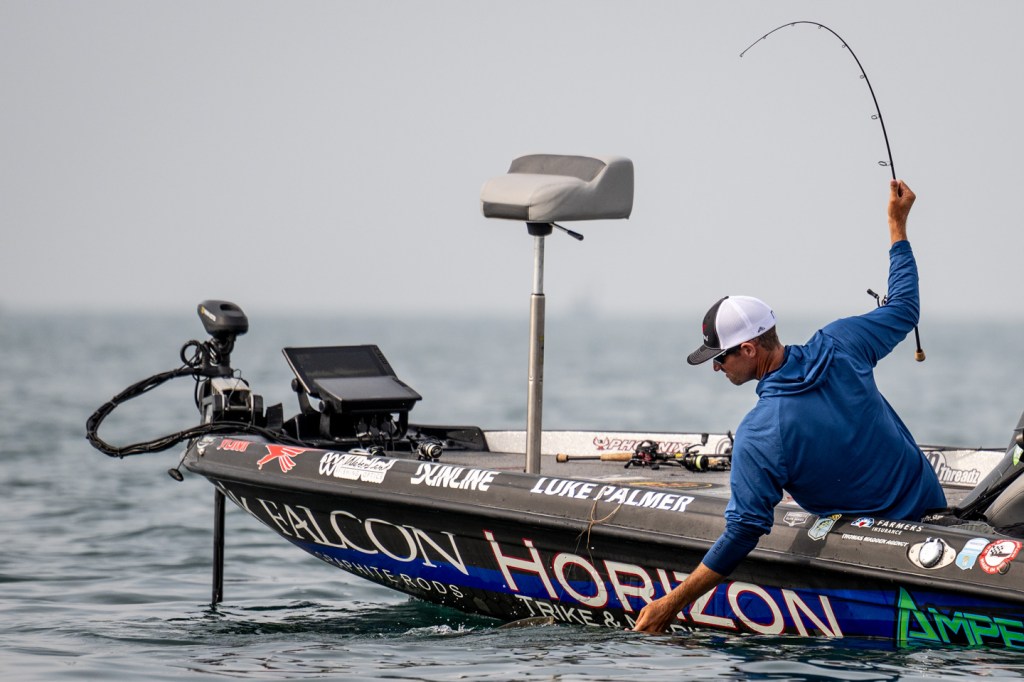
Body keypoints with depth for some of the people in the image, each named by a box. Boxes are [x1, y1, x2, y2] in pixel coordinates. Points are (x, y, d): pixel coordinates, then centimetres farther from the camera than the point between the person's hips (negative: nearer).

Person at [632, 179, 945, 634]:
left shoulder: (758, 436, -24)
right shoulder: (839, 346, -9)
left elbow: (744, 531, -23)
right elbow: (903, 309, 11)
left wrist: (671, 604, -17)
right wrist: (898, 226, 24)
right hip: (931, 509, 6)